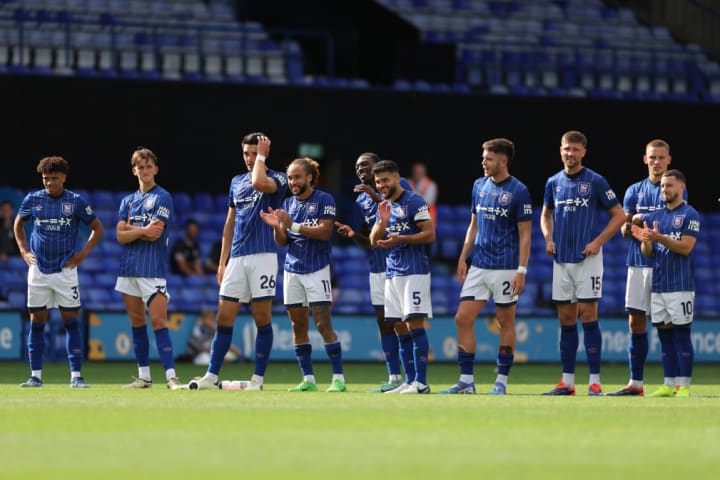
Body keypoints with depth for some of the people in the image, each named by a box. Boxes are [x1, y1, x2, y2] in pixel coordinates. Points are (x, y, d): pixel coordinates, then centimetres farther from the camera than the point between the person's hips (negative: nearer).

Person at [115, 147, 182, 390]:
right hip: (129, 268, 6)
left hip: (152, 269, -6)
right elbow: (120, 235, 4)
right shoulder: (128, 201, 15)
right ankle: (143, 376, 13)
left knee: (158, 322, -13)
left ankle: (171, 376, -16)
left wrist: (130, 228, 0)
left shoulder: (163, 198, -1)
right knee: (137, 323, 8)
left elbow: (155, 235, -11)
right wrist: (143, 231, -10)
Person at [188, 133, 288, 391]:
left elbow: (259, 183, -26)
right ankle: (211, 377, 3)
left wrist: (261, 156, -9)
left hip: (263, 255, -5)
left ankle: (258, 378, 2)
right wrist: (222, 261, 16)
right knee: (224, 318, 2)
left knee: (262, 318, -3)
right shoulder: (237, 182, 17)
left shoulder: (278, 179, -1)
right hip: (237, 258, 5)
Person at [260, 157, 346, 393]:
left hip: (317, 269, -6)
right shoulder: (289, 203, 13)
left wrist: (292, 225, -19)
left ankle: (338, 378, -7)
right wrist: (276, 226, -9)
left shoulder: (324, 200, -4)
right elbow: (283, 241, 12)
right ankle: (308, 379, 8)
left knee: (323, 324, -11)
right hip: (292, 270, 6)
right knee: (298, 325, 4)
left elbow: (324, 232, -15)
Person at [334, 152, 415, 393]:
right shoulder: (361, 199, 13)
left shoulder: (399, 185, -5)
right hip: (376, 267, 7)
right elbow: (368, 241, 16)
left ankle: (412, 379, -6)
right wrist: (354, 235, -6)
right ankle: (394, 378, 11)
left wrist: (378, 198, -22)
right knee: (383, 322, 6)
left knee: (400, 323, -9)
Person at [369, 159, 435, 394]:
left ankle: (421, 382, -12)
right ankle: (408, 381, 10)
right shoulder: (384, 207, 17)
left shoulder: (414, 202, -6)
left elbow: (430, 234, -11)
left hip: (414, 271, -8)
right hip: (392, 273, 8)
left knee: (415, 324, -11)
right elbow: (374, 240, 14)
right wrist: (383, 222, -5)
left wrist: (400, 239, -20)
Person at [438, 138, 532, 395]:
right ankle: (466, 380, 4)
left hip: (505, 268, -6)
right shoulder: (479, 186, 9)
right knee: (463, 318, 0)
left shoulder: (519, 191, -9)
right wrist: (463, 257, 12)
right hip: (478, 266, 6)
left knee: (505, 323, 2)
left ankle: (501, 381, 10)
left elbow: (525, 234, -8)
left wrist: (521, 270, -14)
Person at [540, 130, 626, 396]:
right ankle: (567, 381, 9)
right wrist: (548, 239, 8)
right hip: (561, 260, 5)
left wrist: (598, 242, -9)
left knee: (588, 316, -8)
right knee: (566, 319, 6)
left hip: (587, 258, -5)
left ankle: (595, 381, -5)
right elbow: (546, 214, 26)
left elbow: (619, 215, 0)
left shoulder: (595, 181, -3)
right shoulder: (553, 182, 10)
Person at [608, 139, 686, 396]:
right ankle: (635, 383, 8)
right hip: (638, 262, 4)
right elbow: (624, 228, 12)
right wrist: (631, 227, -11)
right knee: (636, 322, 3)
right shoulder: (634, 191, 14)